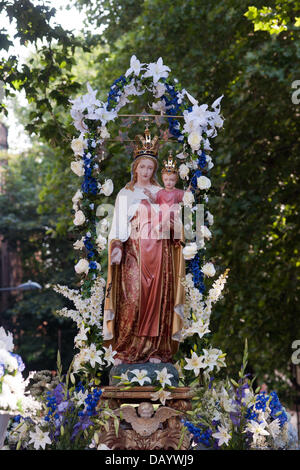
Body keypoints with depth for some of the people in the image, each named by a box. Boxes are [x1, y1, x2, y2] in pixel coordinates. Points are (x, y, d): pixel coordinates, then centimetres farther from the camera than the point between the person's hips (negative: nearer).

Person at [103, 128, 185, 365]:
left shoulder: (161, 193, 14)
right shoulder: (125, 194, 9)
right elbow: (119, 226, 1)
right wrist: (117, 247, -14)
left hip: (159, 254, 2)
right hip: (134, 253, -2)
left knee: (158, 300, -2)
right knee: (132, 300, -8)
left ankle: (156, 350, 3)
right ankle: (127, 351, -4)